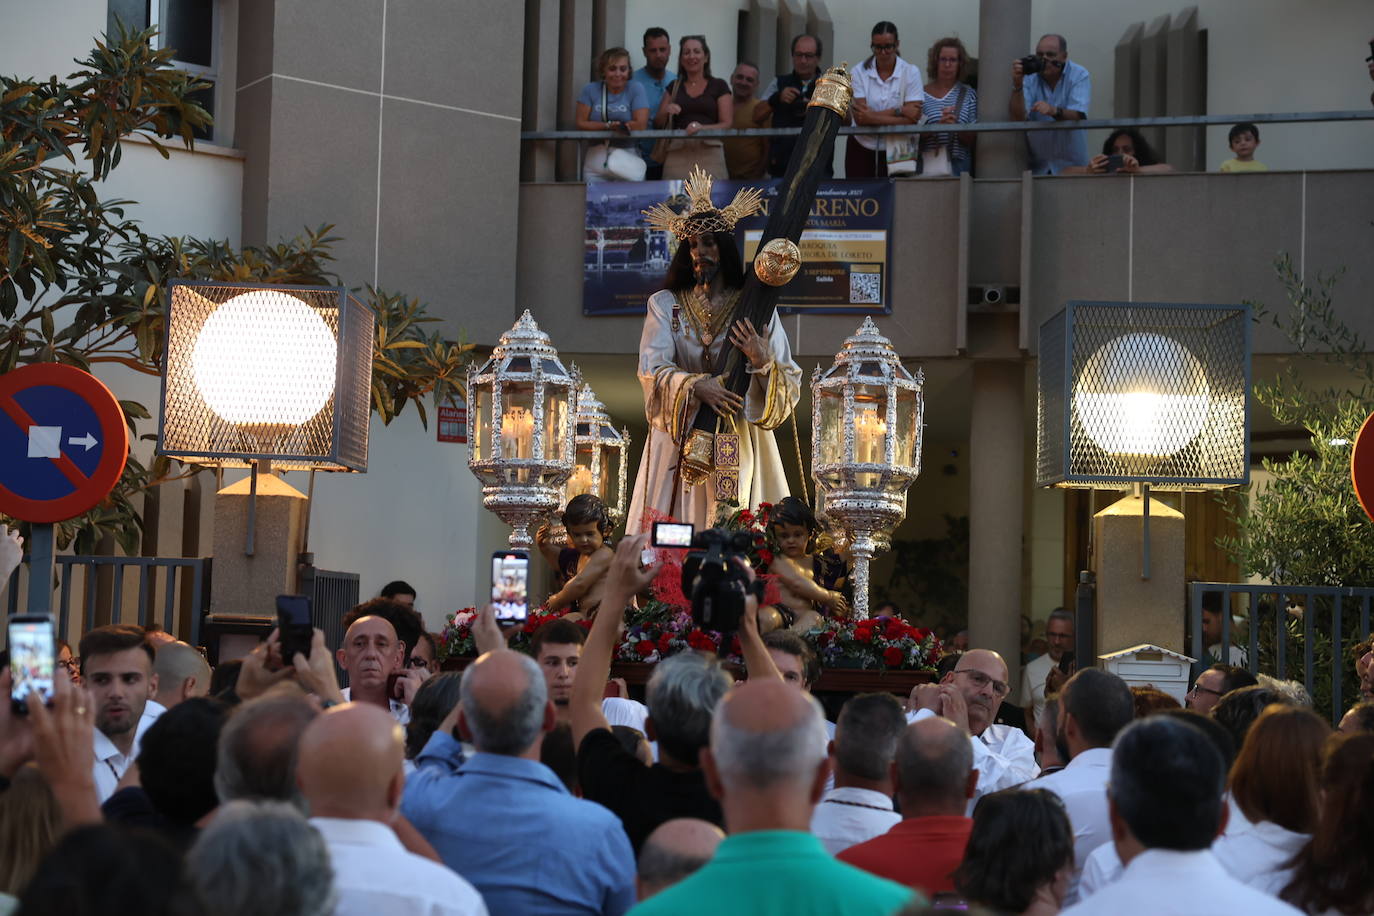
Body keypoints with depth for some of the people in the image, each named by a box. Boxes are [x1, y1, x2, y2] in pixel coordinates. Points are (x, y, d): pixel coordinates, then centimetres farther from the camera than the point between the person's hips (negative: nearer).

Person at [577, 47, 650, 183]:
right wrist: (608, 126, -11)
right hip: (595, 160, 2)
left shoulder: (636, 89, 0)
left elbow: (641, 125, -10)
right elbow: (581, 124, 0)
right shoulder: (590, 90, 6)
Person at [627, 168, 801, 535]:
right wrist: (695, 386, -22)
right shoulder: (665, 305, 10)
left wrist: (763, 363, -19)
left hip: (740, 447, -1)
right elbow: (652, 370, -5)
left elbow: (791, 386, 2)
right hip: (680, 445, 1)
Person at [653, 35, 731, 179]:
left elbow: (727, 124, 3)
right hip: (677, 153, 2)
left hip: (709, 151, -2)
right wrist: (666, 112, -3)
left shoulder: (718, 86, 11)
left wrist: (702, 128, -14)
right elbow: (657, 124, 19)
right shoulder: (674, 87, 19)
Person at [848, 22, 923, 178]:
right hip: (862, 150, 1)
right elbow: (860, 118, -10)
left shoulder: (911, 72, -2)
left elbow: (913, 118, -11)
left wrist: (873, 117, -16)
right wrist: (898, 111, -14)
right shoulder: (859, 72, 0)